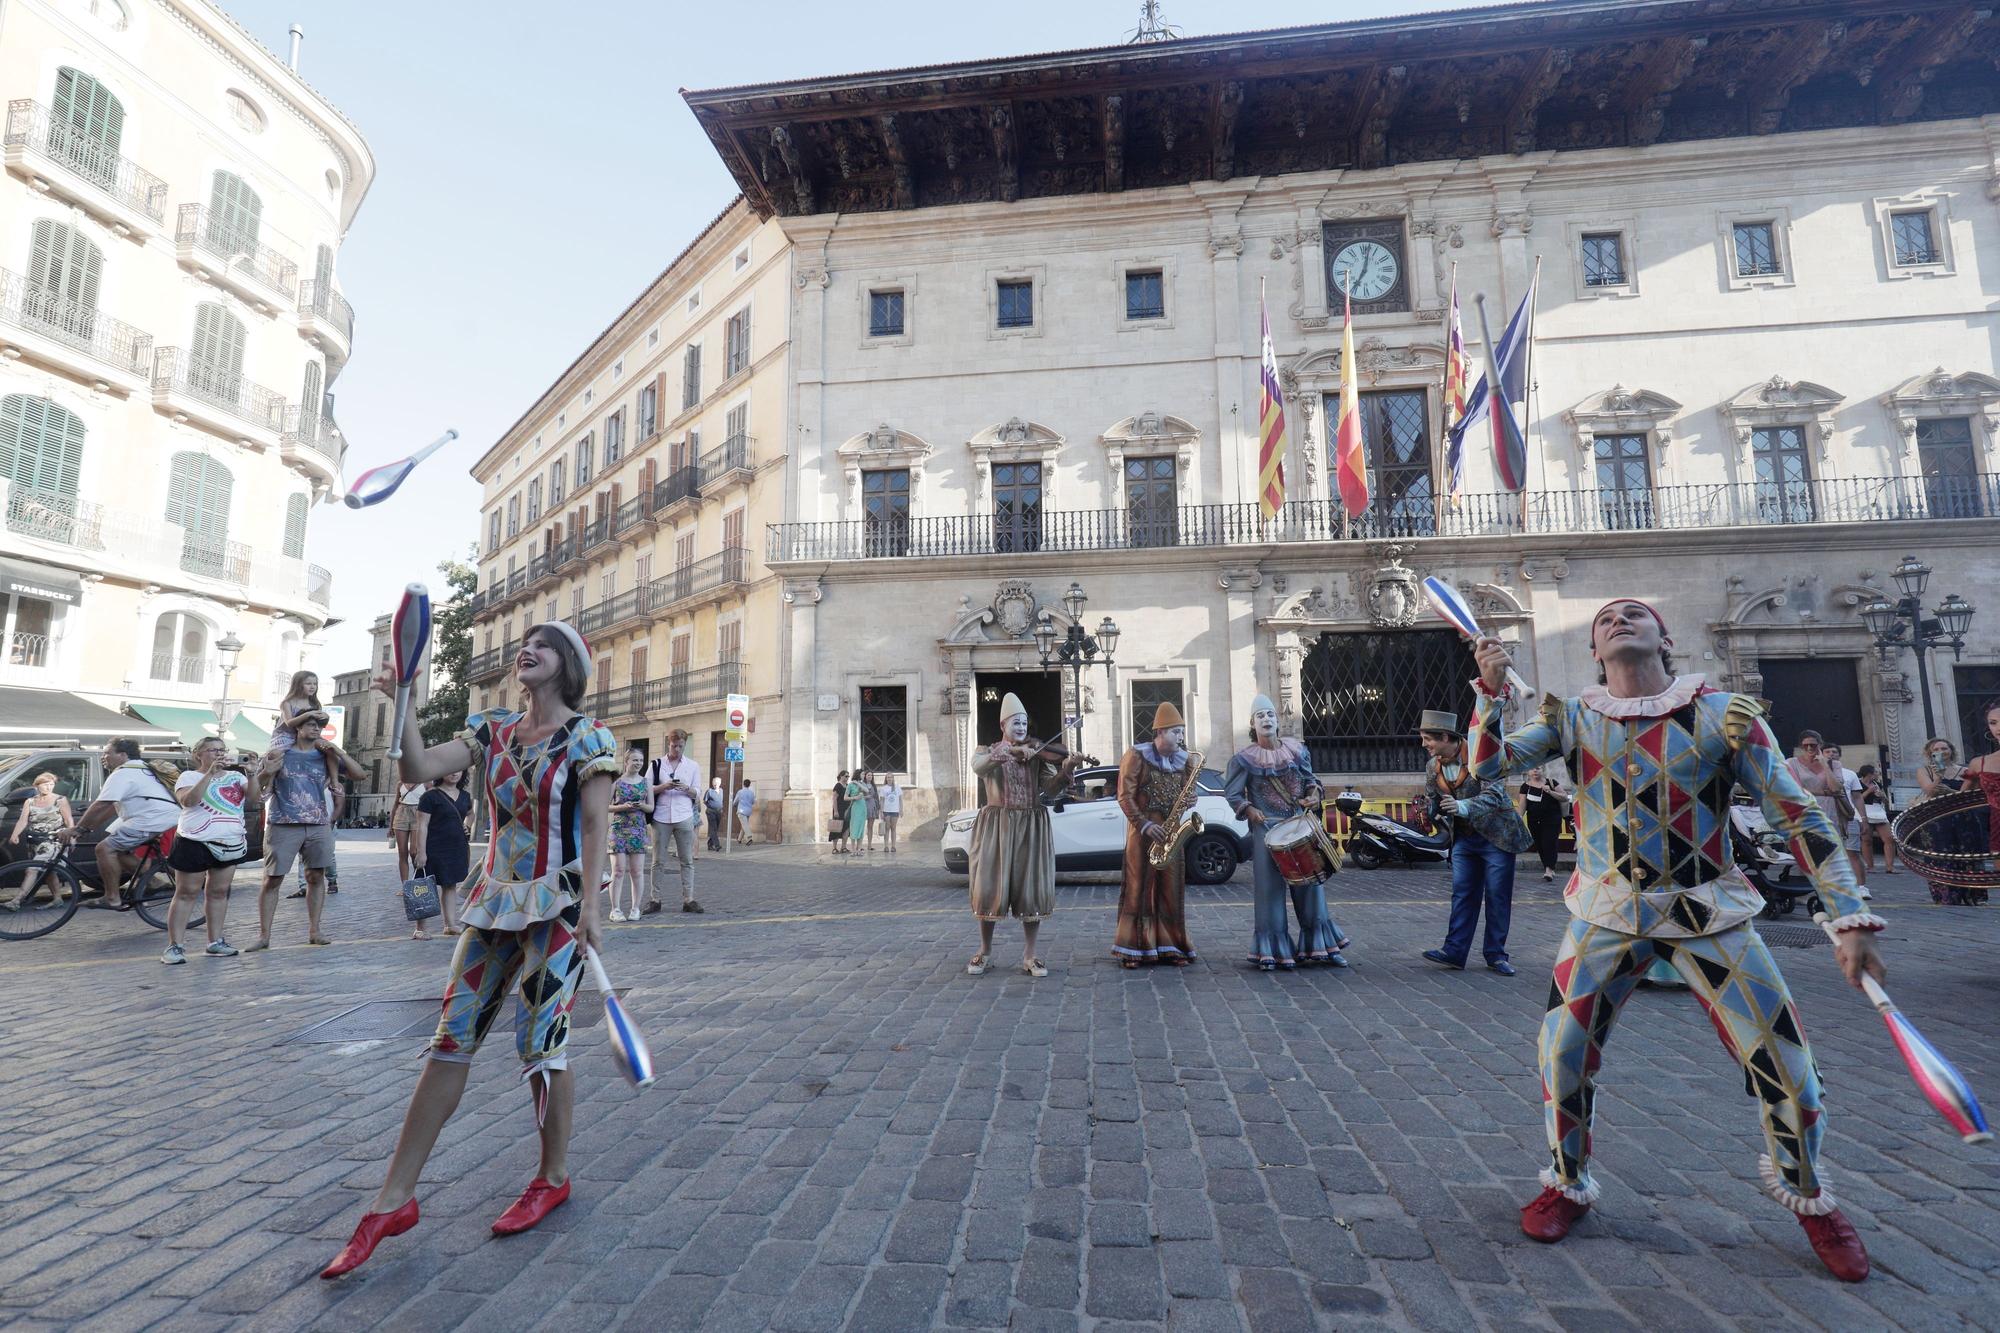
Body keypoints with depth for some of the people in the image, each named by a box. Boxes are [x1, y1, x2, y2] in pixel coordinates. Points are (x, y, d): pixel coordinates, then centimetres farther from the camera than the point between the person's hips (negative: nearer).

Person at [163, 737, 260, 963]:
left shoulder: (236, 776, 10)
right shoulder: (190, 776, -2)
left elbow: (254, 796, -4)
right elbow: (188, 800, -20)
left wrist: (252, 774, -20)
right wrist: (210, 773, -26)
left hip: (231, 844, 4)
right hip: (196, 843, -4)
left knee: (219, 893, 9)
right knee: (186, 894, -1)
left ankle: (215, 942, 16)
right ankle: (174, 946, 3)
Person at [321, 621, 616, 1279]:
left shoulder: (586, 737, -7)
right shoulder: (492, 729, 10)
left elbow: (596, 824, -11)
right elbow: (421, 768, 2)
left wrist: (589, 907, -18)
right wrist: (403, 702, -8)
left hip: (557, 905, -5)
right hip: (495, 902, 6)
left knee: (541, 1045, 2)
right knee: (450, 1040, 6)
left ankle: (553, 1178, 24)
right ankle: (394, 1199, 17)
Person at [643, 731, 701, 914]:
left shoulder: (692, 766, 10)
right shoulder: (657, 764, 7)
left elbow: (697, 793, 9)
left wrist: (687, 789, -12)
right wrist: (663, 786, -13)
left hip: (684, 818, 1)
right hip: (661, 817, -1)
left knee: (687, 861, 2)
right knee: (658, 861, 3)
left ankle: (688, 900, 5)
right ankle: (654, 900, 9)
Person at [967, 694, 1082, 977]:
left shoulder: (1037, 754, 9)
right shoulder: (988, 752, 5)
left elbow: (1049, 787, -4)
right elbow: (978, 767, -19)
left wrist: (1066, 770, -23)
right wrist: (1011, 752, -29)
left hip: (1031, 827, 1)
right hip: (996, 826, -1)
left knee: (1031, 889, 1)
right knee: (990, 887, 1)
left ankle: (1029, 956, 11)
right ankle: (985, 952, 18)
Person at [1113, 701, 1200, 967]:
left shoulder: (1184, 760, 10)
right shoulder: (1137, 755, -6)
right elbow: (1125, 796, -8)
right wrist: (1145, 825, -16)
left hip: (1172, 833, 4)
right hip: (1142, 832, -4)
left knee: (1172, 890, 5)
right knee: (1139, 889, -1)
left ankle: (1170, 947, 14)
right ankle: (1133, 949, 5)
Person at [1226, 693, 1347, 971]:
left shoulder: (1296, 750, 6)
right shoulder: (1244, 758, -5)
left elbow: (1310, 779, 18)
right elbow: (1231, 793, -2)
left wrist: (1314, 794, -2)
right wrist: (1249, 810, -18)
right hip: (1266, 829, -3)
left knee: (1310, 881, 7)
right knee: (1270, 886, -1)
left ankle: (1321, 946, 18)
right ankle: (1271, 950, 8)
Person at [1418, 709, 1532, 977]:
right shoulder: (1433, 766, 0)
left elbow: (1495, 794, -28)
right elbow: (1432, 801, 10)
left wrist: (1463, 806, -44)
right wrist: (1434, 813, -14)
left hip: (1496, 835, -5)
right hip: (1464, 837, 5)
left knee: (1498, 896, 3)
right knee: (1462, 894, 4)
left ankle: (1495, 955, 13)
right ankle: (1454, 952, 6)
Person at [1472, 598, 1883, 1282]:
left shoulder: (1724, 713, -7)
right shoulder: (1573, 716, -3)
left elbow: (1799, 816, -5)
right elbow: (1488, 765, -9)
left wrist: (1851, 918, -8)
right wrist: (1492, 691, -22)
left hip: (1709, 911, 0)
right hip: (1607, 914, 1)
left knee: (1786, 1065, 2)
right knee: (1562, 1052, -1)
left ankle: (1808, 1196, 34)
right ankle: (1567, 1185, 24)